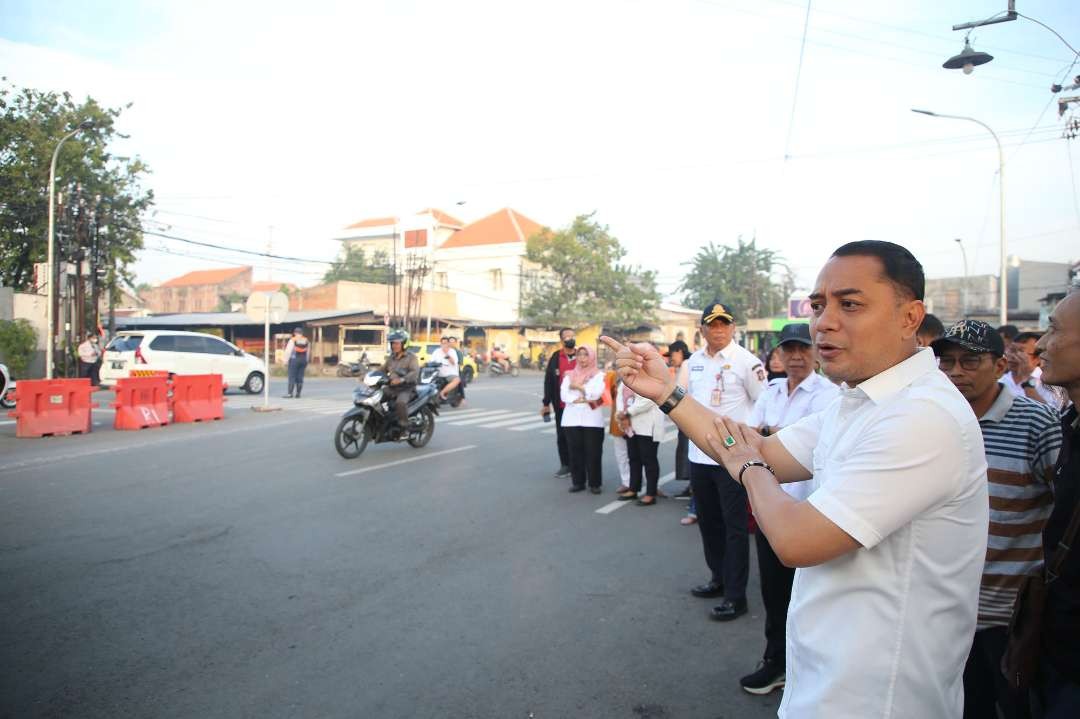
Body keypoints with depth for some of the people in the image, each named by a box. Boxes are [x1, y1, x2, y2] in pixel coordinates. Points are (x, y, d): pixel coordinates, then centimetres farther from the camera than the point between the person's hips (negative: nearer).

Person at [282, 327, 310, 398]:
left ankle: (290, 393, -9)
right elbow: (307, 353, 10)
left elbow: (288, 351, -8)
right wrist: (306, 361, 15)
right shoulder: (306, 341, 9)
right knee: (300, 377, 6)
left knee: (292, 377, -5)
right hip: (303, 360, 5)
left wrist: (286, 361, -3)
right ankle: (298, 394, 6)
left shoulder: (293, 340, -5)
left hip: (294, 360, -5)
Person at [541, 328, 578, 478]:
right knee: (562, 436, 8)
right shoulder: (555, 358, 1)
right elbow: (548, 381, 1)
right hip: (561, 405, 0)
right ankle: (565, 465, 19)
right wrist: (546, 403, -1)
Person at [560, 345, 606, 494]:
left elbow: (596, 393, -11)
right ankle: (578, 482, 12)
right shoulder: (569, 375, 11)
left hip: (592, 419, -2)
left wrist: (579, 387, -4)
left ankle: (594, 483, 7)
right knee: (575, 451, 3)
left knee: (593, 452, -2)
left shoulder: (599, 375, 5)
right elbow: (564, 395, -2)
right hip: (572, 418, 2)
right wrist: (583, 400, -13)